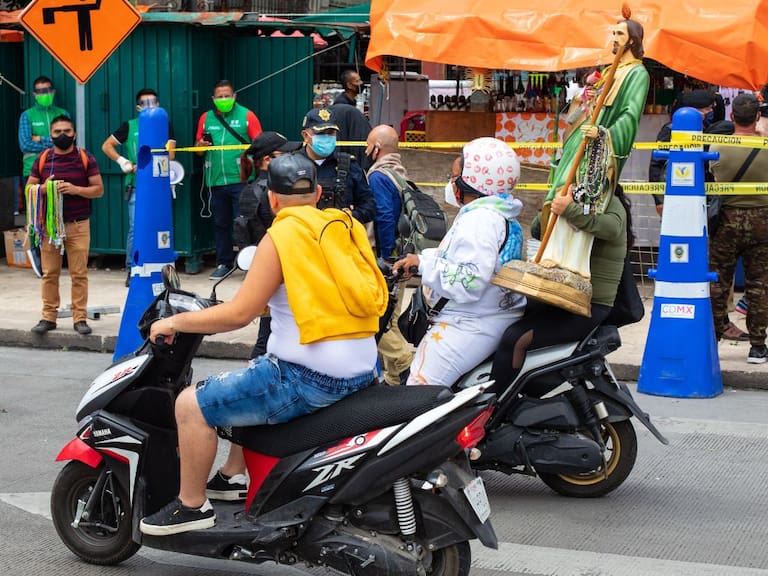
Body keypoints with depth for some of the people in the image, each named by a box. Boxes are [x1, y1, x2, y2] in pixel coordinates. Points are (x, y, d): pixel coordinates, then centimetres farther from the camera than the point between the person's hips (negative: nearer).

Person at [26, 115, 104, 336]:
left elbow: (99, 189, 0)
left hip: (78, 225, -1)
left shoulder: (85, 158, 3)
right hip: (49, 225, 1)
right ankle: (48, 317, 11)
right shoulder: (42, 159, 7)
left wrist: (76, 189, -16)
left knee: (79, 274, 0)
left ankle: (80, 318, 5)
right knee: (49, 274, 4)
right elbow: (29, 188, 9)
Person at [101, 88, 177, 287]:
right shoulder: (130, 126, 9)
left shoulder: (165, 126, 9)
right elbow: (106, 146, 12)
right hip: (136, 186, -1)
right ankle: (131, 270, 1)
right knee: (136, 229, -5)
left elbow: (169, 155, -2)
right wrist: (121, 161, -4)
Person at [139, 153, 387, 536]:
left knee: (192, 404, 1)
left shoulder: (281, 237, -11)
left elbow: (239, 314, -14)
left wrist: (175, 322, -2)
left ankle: (192, 506, 9)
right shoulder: (347, 226, 11)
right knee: (246, 386, 33)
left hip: (308, 377, -9)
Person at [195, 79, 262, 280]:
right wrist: (201, 145, -5)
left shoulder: (246, 116, 2)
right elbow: (198, 148, 18)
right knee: (221, 224, 10)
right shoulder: (206, 118, 13)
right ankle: (224, 263, 18)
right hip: (216, 180, 4)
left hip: (240, 179, -4)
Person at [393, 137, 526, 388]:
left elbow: (469, 282, -28)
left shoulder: (480, 219, -19)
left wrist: (424, 262, -19)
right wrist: (419, 259, 12)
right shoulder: (503, 216, 15)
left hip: (472, 327, -12)